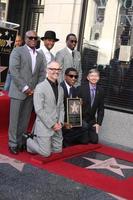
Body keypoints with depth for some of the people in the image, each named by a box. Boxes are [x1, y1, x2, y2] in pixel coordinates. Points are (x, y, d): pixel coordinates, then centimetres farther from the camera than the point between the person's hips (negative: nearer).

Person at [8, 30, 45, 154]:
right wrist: (24, 88, -14)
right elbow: (14, 71, -11)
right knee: (14, 119, 0)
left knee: (25, 120, 8)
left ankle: (20, 142, 17)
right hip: (18, 91, -4)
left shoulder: (39, 56, 15)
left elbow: (42, 74, 13)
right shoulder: (17, 51, -2)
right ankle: (13, 144, 10)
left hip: (32, 93, 5)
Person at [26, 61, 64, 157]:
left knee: (58, 150, 12)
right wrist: (52, 124, -16)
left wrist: (60, 123, -2)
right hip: (44, 126, -7)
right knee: (46, 153, -5)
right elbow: (39, 110, -17)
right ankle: (28, 140, 21)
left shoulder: (60, 89, 11)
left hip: (57, 126, 7)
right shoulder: (40, 87, -12)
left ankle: (37, 139, 31)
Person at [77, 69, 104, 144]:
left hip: (92, 121, 4)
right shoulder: (81, 88, -11)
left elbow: (101, 108, 5)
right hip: (81, 120, -4)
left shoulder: (100, 90, 1)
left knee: (94, 141, 1)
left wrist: (98, 123, -1)